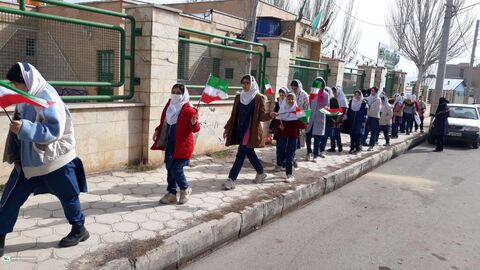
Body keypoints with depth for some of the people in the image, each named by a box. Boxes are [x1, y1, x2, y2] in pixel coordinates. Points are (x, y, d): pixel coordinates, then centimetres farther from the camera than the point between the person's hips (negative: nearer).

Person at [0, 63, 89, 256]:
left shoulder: (47, 98, -19)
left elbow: (55, 130, -26)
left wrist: (24, 128, -30)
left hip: (54, 160, -7)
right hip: (28, 160, 8)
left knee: (68, 196, 10)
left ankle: (79, 230, 28)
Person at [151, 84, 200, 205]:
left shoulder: (189, 110, -14)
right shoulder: (169, 105, 9)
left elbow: (195, 129, -15)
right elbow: (164, 122, 21)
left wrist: (194, 123, -35)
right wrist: (157, 130, 11)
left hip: (182, 145, -7)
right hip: (169, 144, 7)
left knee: (176, 169, -7)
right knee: (170, 168, 10)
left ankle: (185, 189, 20)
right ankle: (171, 194, 23)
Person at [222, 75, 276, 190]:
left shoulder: (259, 98, -7)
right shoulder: (239, 97, 8)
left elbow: (262, 116, -10)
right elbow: (234, 115, 13)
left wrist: (270, 115, -31)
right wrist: (227, 128, 11)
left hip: (251, 131, -6)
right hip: (240, 130, 6)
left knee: (240, 155, -8)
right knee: (249, 153, 15)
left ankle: (231, 180, -5)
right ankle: (261, 173, 34)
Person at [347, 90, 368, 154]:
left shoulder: (364, 103, -1)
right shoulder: (351, 102, 10)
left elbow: (365, 113, -3)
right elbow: (348, 111, 14)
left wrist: (364, 121, -8)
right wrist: (348, 119, 8)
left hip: (359, 122, -3)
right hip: (351, 122, 3)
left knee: (358, 135, -3)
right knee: (352, 135, 5)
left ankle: (357, 148, 4)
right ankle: (352, 147, 12)